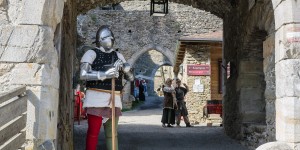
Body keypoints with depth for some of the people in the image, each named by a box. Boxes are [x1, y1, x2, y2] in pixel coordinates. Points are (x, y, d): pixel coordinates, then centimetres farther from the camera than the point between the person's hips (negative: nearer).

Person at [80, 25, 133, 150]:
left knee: (112, 133, 9)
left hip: (114, 99, 5)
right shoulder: (91, 53, 0)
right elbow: (83, 75, -13)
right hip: (96, 97, -5)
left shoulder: (118, 56, 15)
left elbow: (130, 77, 13)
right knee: (93, 131, -7)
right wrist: (104, 74, -22)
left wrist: (125, 67, -9)